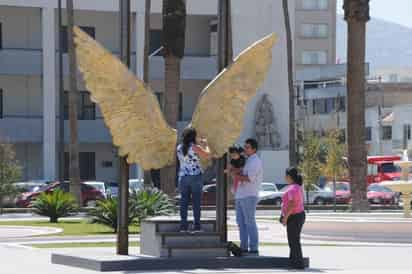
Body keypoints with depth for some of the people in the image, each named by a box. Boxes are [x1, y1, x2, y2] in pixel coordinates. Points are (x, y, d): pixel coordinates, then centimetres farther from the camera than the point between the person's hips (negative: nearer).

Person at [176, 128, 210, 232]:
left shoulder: (179, 148, 6)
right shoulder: (195, 147, -10)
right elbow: (207, 155, 0)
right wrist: (205, 145, 19)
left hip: (183, 177, 4)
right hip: (196, 177, -4)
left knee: (184, 202, 4)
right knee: (196, 202, 0)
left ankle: (183, 226, 1)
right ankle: (196, 226, -2)